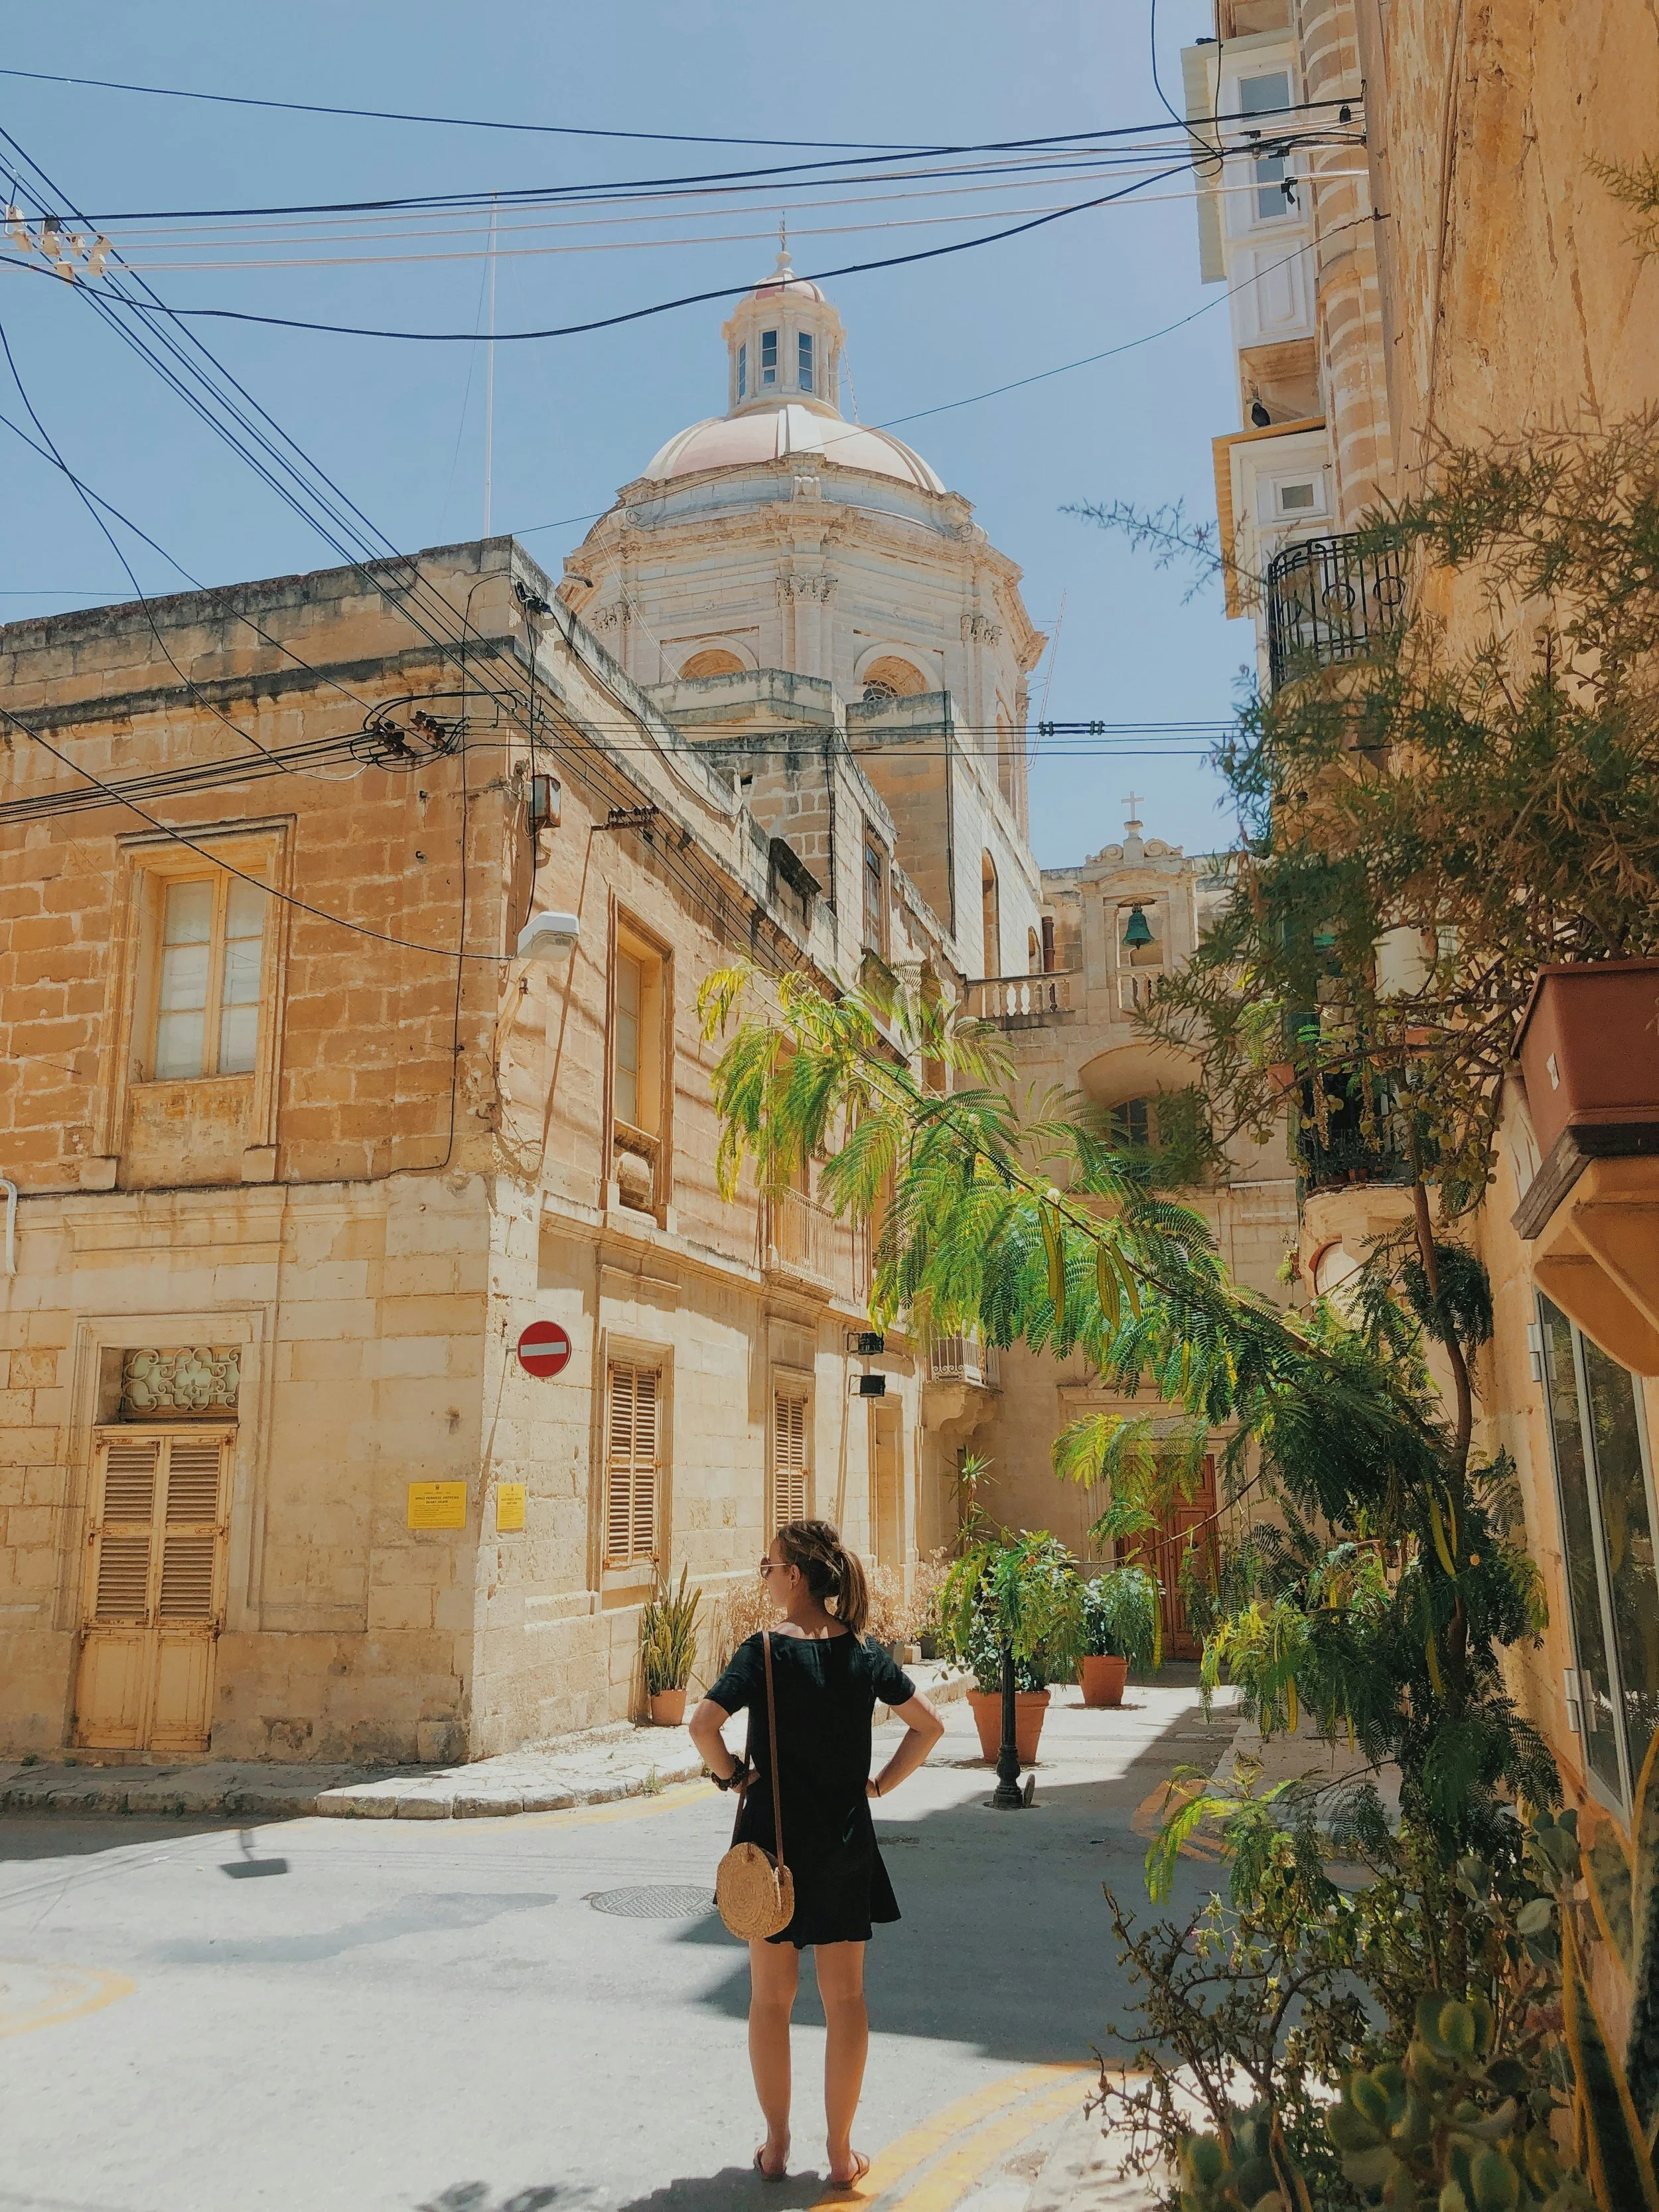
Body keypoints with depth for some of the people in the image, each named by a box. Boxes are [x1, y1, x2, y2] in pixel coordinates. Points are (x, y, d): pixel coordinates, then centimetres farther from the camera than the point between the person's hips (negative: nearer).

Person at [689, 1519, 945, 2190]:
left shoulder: (765, 1651, -14)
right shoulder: (864, 1653, -3)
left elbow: (704, 1724, -25)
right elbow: (929, 1725, 1)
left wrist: (731, 1775, -8)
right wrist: (880, 1784, 7)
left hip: (773, 1838, -2)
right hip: (845, 1844, 3)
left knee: (771, 1997, 14)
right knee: (845, 1998, 12)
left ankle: (776, 2146, 23)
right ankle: (841, 2152, 19)